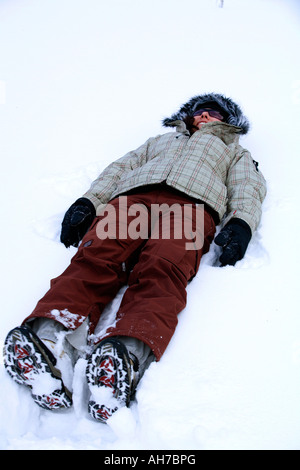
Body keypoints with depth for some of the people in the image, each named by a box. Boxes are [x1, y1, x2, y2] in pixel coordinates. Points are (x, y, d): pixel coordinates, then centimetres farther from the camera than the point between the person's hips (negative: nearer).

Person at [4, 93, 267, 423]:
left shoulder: (236, 153, 39)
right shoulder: (162, 139, 45)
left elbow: (248, 189, 19)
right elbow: (122, 166, 30)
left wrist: (240, 223, -7)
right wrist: (88, 201, 10)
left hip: (192, 203, -2)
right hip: (132, 197, 3)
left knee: (161, 272, -35)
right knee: (94, 258, -30)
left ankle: (127, 354, -59)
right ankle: (50, 337, -50)